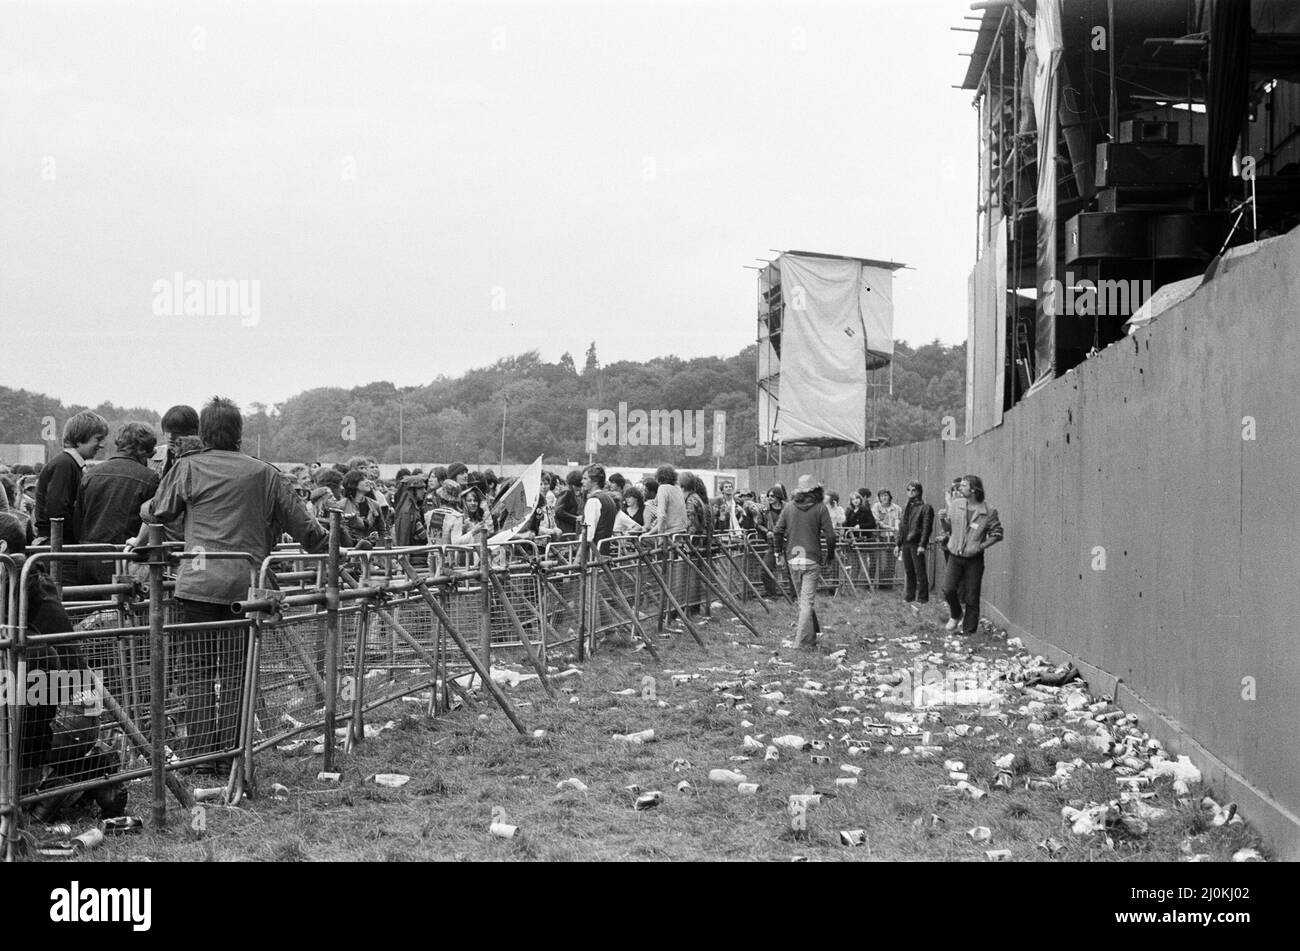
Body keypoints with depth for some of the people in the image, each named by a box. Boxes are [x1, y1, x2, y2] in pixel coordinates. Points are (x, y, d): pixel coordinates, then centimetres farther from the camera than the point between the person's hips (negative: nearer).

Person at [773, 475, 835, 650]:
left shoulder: (788, 508, 3)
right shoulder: (820, 508, -5)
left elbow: (777, 532, 2)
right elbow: (830, 535, -8)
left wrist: (780, 552, 14)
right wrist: (830, 555, 6)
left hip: (793, 560, 3)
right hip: (812, 559, -3)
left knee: (803, 598, 17)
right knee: (807, 600, -2)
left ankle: (811, 636, 27)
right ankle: (803, 641, -8)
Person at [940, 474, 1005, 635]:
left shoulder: (988, 512, -9)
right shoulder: (955, 505, 0)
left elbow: (998, 533, -2)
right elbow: (947, 528, 11)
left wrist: (982, 546, -14)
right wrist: (943, 518, -11)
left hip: (974, 560, -2)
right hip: (955, 557, 2)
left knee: (971, 598, 1)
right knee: (948, 589, -12)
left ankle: (969, 632, 12)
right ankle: (956, 615, 18)